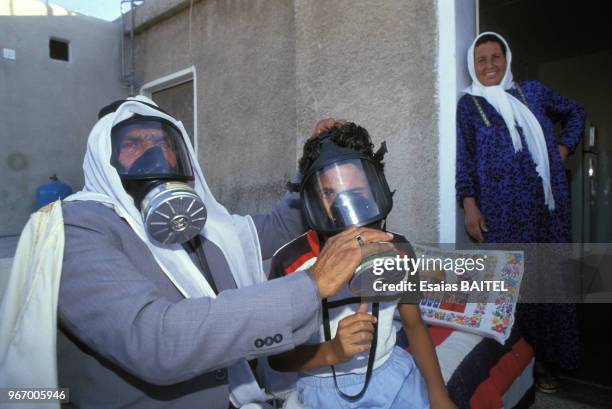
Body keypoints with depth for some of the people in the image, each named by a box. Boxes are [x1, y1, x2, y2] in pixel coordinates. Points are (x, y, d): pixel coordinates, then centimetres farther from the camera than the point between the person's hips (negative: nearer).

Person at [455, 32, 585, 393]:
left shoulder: (533, 91, 13)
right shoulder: (469, 104, 3)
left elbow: (575, 113, 28)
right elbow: (465, 158, -3)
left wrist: (564, 146, 12)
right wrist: (470, 205, -10)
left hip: (549, 202, 4)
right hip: (504, 209, -4)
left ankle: (547, 356, 24)